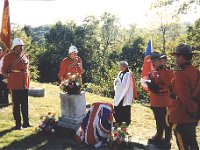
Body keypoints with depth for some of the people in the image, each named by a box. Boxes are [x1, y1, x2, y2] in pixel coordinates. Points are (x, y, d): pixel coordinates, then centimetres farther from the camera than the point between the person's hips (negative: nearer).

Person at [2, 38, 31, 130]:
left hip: (25, 83, 5)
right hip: (15, 84, -5)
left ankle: (26, 122, 20)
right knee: (16, 104, 2)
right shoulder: (9, 56, -6)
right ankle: (18, 124, 10)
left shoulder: (25, 56, 10)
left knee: (25, 104, 11)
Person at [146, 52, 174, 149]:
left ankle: (167, 141, 9)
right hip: (155, 102, 8)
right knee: (158, 122, 20)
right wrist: (150, 84, 4)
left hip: (164, 103, -8)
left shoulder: (167, 72, -13)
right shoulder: (153, 72, 12)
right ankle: (159, 136, 34)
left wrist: (158, 88, -27)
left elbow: (171, 86, -20)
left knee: (166, 123, 1)